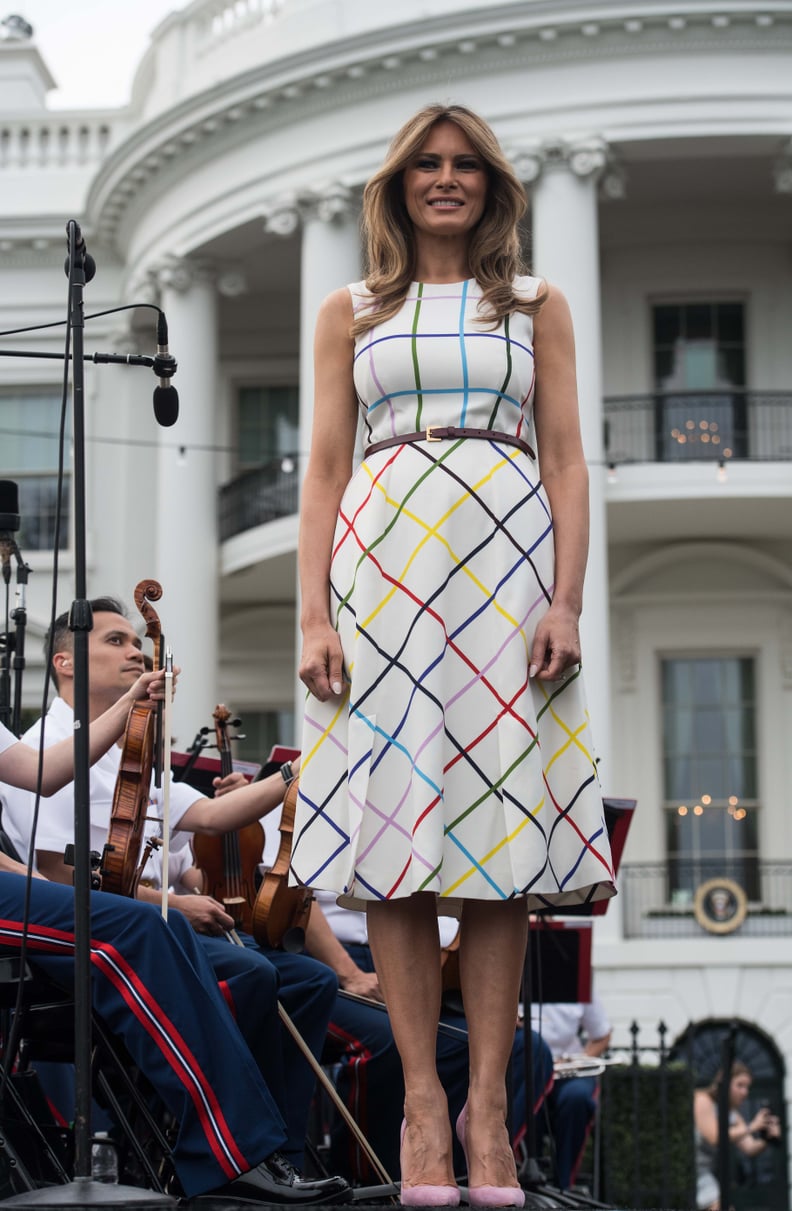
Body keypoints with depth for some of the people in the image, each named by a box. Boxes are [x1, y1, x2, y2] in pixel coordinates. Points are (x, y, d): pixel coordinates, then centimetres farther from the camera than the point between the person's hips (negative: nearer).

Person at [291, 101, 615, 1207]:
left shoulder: (537, 308, 15)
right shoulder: (350, 314, 15)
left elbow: (566, 462, 8)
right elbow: (325, 468, 9)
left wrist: (568, 601, -5)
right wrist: (314, 612, -3)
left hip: (507, 565, 0)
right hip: (385, 561, 0)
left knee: (500, 818, -4)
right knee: (393, 816, -5)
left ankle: (489, 1102, 0)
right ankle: (422, 1098, -1)